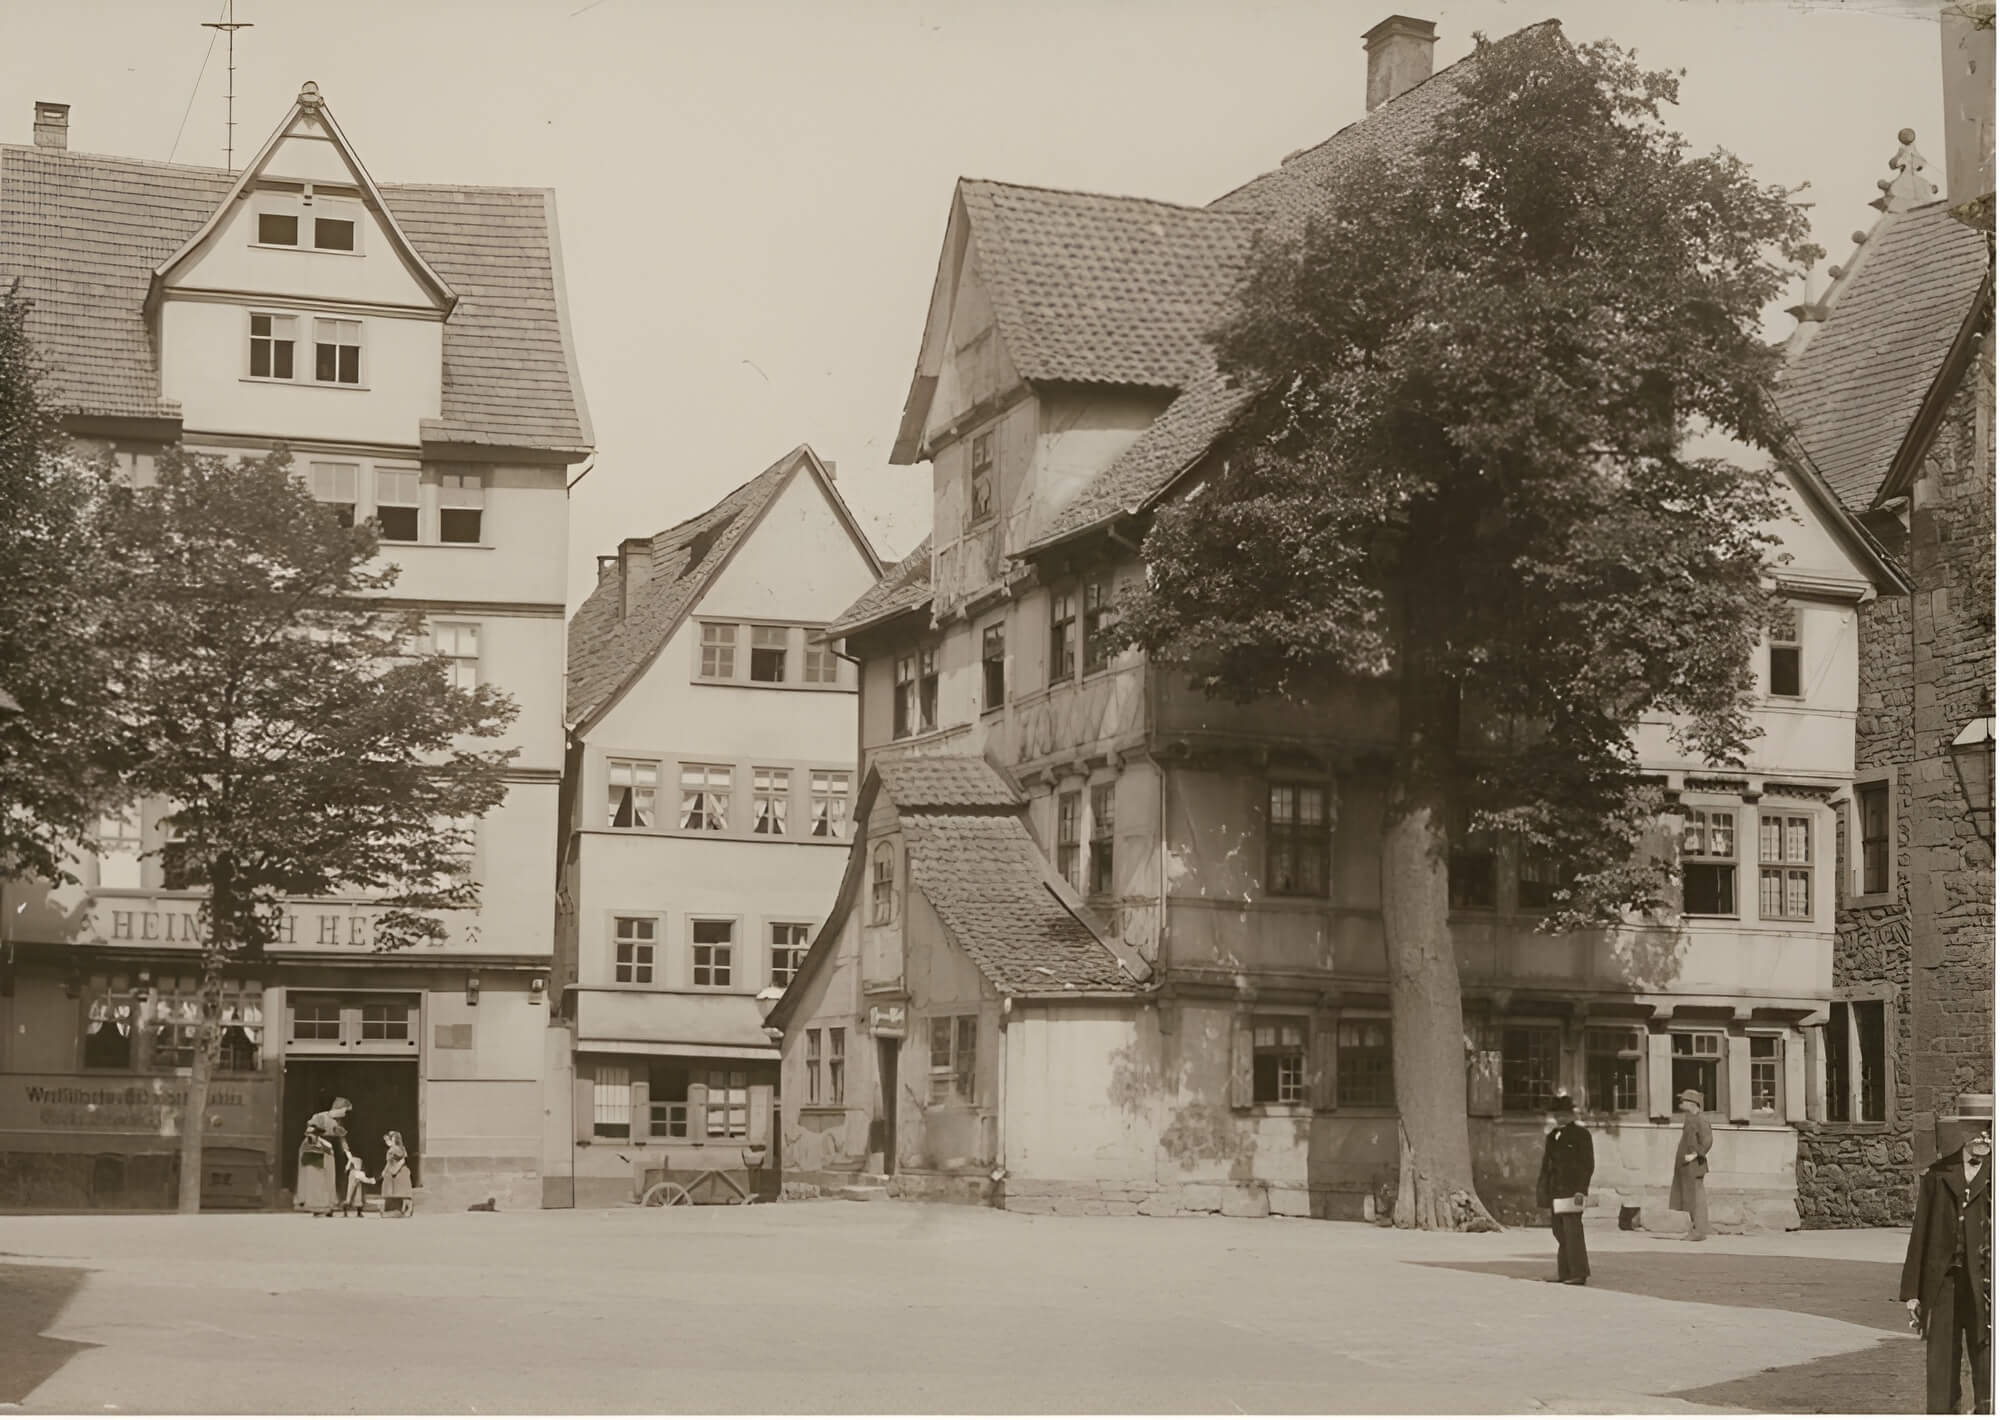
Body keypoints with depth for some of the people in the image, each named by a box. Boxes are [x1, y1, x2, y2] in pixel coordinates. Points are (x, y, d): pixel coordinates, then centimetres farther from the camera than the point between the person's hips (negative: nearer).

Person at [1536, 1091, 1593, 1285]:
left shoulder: (1581, 1134, -3)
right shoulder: (1553, 1136, 18)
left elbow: (1588, 1164, -7)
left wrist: (1581, 1190, -14)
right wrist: (1543, 1189, 13)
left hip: (1572, 1189, -7)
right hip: (1556, 1191, 7)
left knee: (1572, 1231, -11)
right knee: (1560, 1232, 8)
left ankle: (1579, 1274, -9)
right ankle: (1564, 1273, 13)